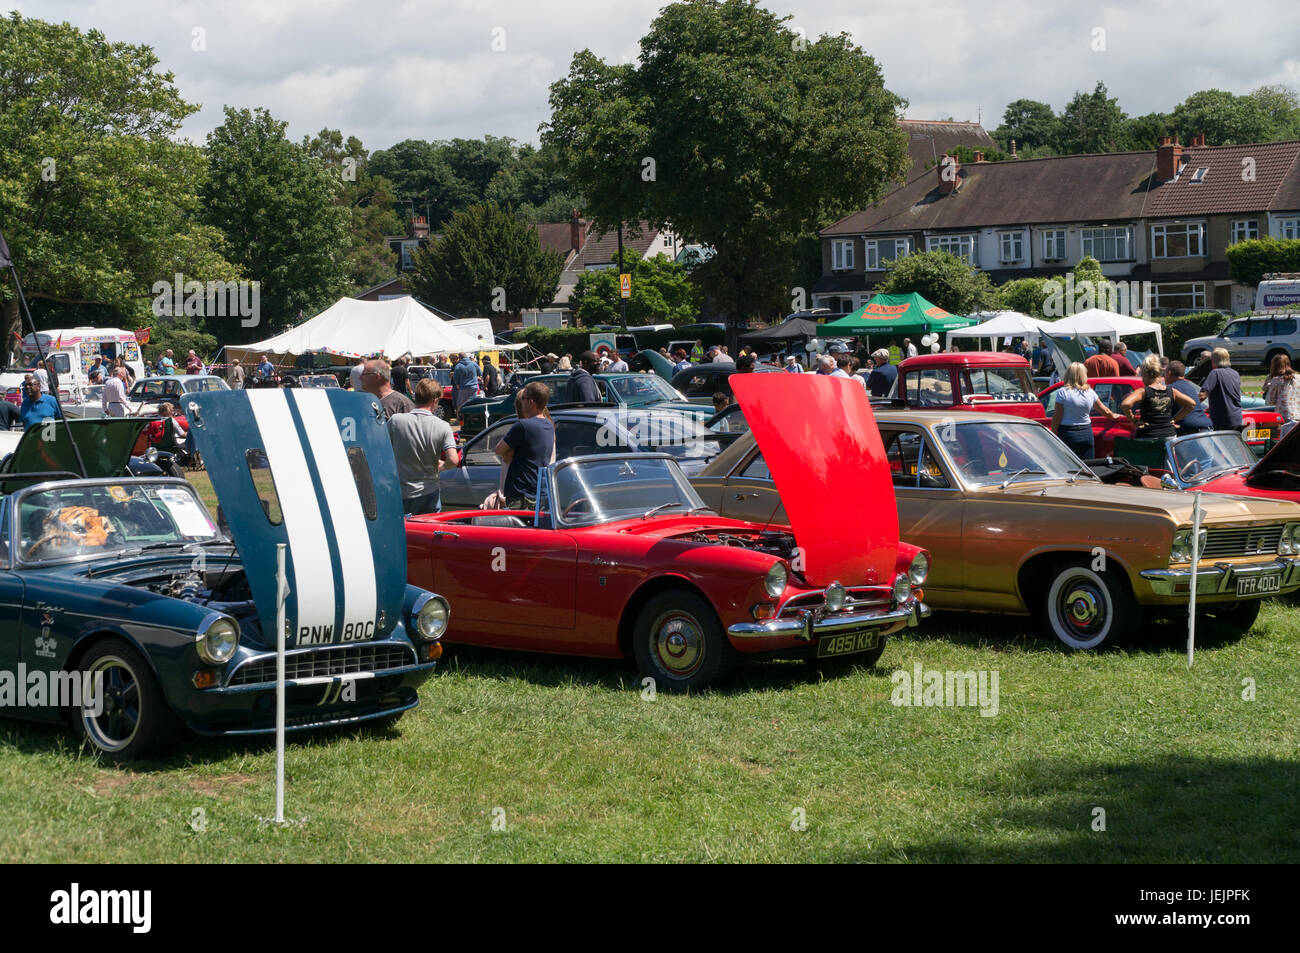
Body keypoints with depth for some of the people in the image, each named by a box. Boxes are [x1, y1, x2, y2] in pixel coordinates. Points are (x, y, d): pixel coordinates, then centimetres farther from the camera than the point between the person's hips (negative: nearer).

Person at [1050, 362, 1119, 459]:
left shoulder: (1062, 392, -9)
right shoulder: (1090, 392, 3)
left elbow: (1056, 418, -9)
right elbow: (1105, 411, 16)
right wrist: (1114, 416, 36)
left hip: (1067, 434, -3)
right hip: (1086, 433, 4)